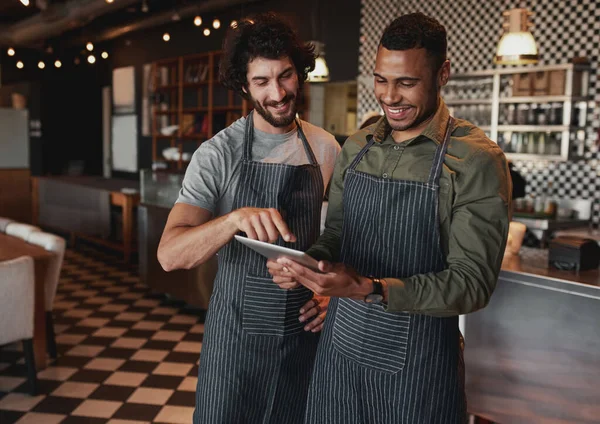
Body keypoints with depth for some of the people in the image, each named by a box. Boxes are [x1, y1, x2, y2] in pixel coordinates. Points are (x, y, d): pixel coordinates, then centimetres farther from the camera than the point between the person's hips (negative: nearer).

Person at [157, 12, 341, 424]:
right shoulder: (217, 154, -13)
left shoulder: (327, 149, -2)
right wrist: (235, 218, -39)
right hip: (237, 329, -2)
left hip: (304, 328, 3)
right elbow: (170, 255, -22)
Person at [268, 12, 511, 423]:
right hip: (339, 345, 5)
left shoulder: (477, 159, -14)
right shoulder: (355, 147, 3)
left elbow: (472, 282, -18)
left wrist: (370, 290, -29)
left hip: (417, 361, -4)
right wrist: (306, 262, -10)